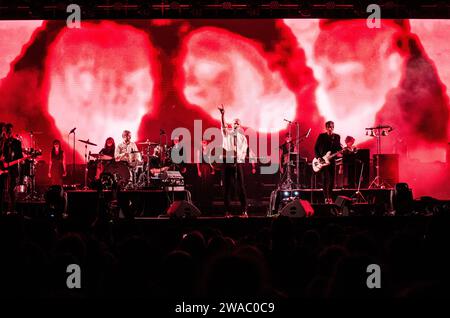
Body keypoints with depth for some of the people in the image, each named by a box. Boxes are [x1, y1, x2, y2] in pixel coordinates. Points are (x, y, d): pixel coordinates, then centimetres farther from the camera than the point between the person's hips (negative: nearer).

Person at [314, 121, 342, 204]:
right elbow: (316, 148, 1)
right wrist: (318, 157, -10)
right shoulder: (321, 136, 1)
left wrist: (340, 151, -10)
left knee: (332, 179, 3)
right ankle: (326, 198, -8)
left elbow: (339, 148, 13)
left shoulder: (337, 137, 10)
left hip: (332, 160, 3)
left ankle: (330, 197, 15)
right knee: (325, 178, -8)